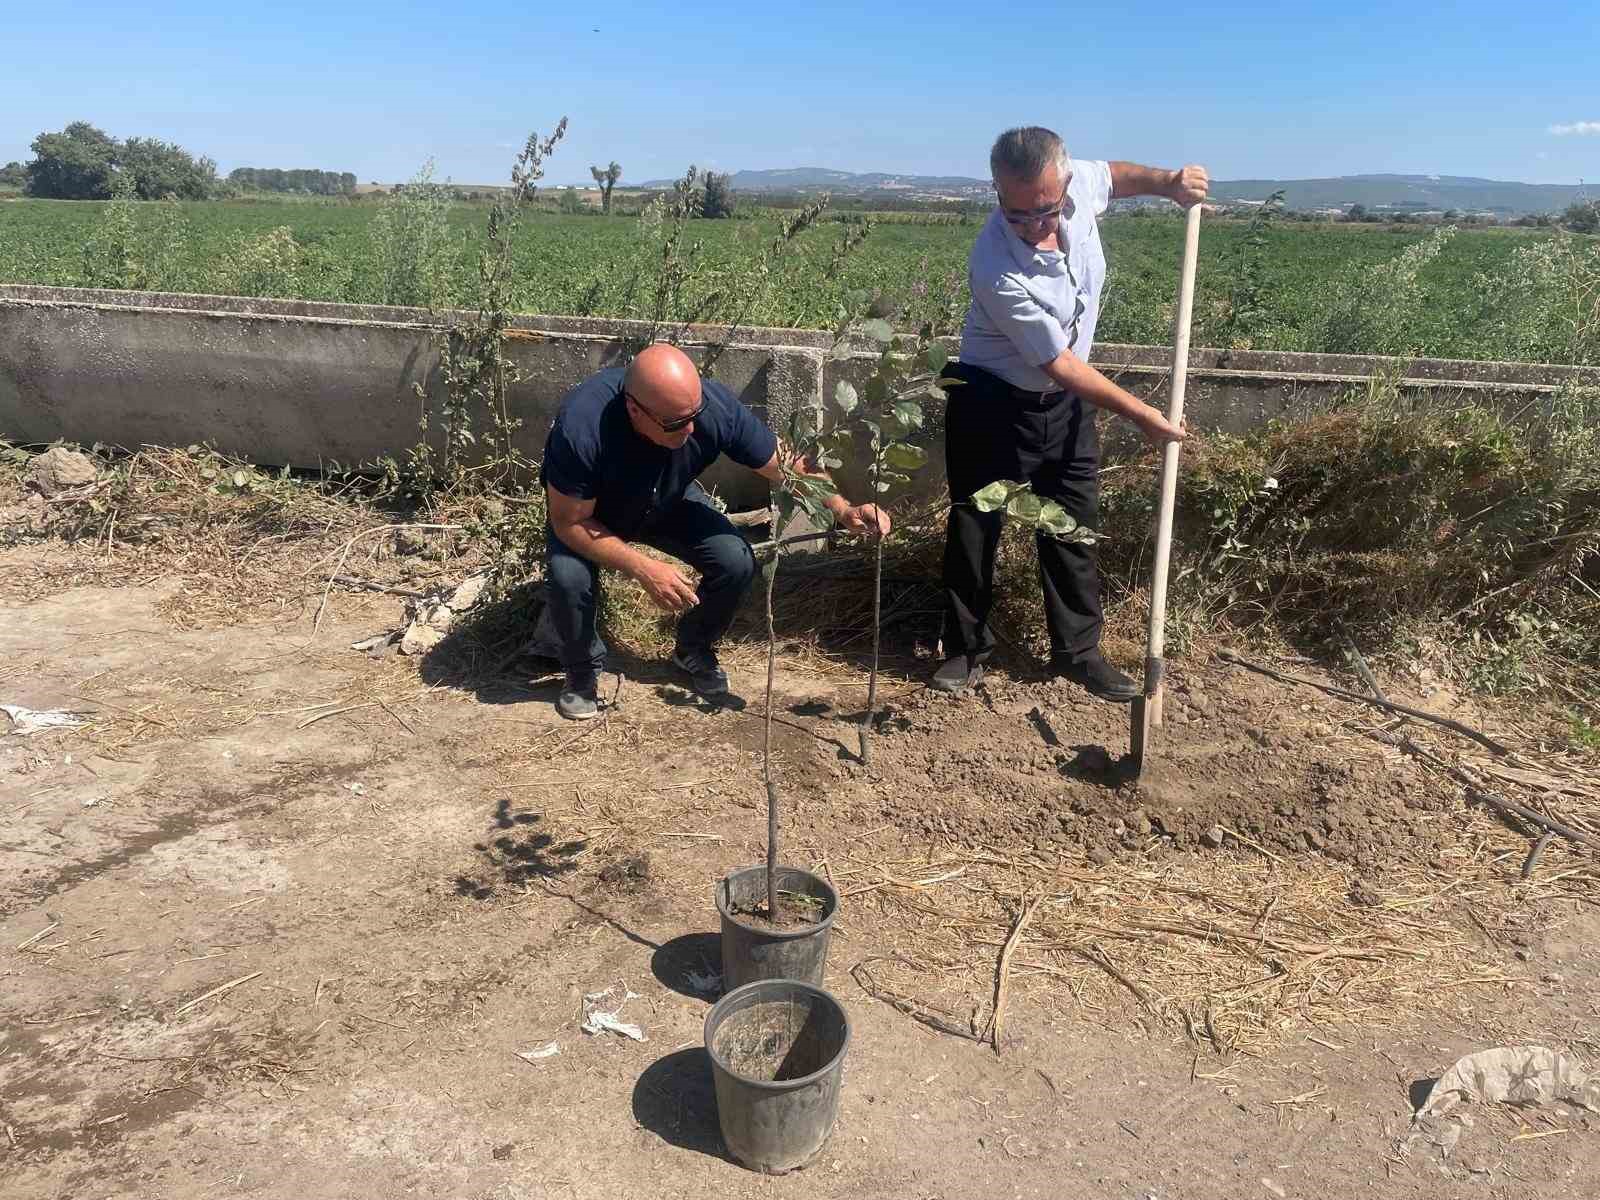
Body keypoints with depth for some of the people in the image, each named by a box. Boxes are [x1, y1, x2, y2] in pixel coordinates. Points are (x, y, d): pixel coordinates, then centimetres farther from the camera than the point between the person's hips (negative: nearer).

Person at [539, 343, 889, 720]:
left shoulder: (715, 406, -33)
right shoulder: (581, 426, -42)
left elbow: (784, 464, -19)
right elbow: (570, 522, -30)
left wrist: (844, 508, -33)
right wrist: (645, 570, -38)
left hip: (668, 503, 3)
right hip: (590, 512, -2)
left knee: (737, 561, -18)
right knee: (568, 576, -30)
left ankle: (693, 650, 12)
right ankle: (584, 668, 2)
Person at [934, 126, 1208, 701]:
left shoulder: (1077, 183, -15)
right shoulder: (997, 269, -32)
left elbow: (1113, 174, 15)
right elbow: (1060, 363, -25)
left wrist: (1165, 181, -3)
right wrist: (1142, 415, -19)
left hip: (1065, 402, 6)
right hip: (992, 401, -6)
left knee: (1074, 525, 8)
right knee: (975, 527, 4)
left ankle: (1078, 650, 20)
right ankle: (967, 647, 20)